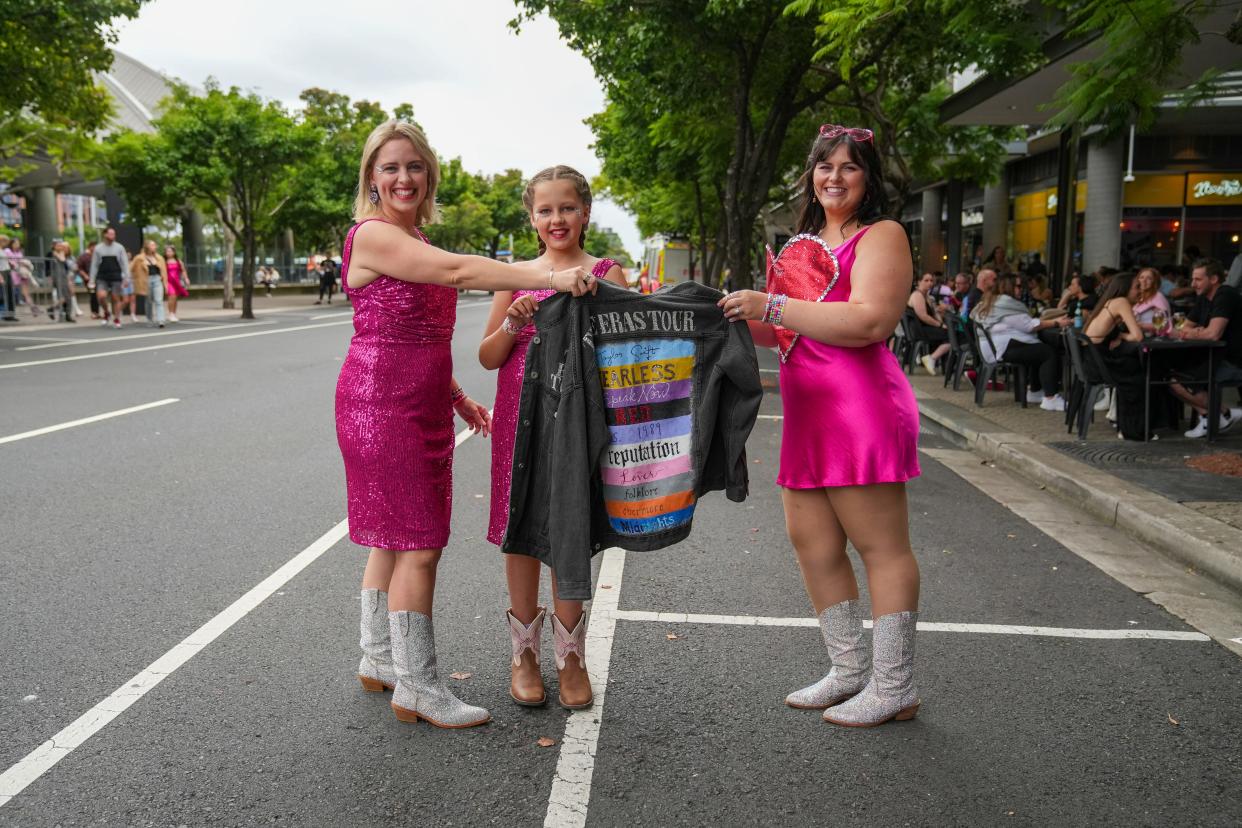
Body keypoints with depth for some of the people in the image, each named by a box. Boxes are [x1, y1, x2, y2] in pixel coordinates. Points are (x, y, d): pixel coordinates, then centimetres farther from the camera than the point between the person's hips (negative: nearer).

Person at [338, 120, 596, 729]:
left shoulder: (414, 241, 17)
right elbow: (457, 271, -27)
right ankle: (417, 689, 4)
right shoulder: (372, 234, -13)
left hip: (419, 405, 9)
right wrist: (549, 278, -34)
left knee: (393, 536, 15)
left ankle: (378, 660, 28)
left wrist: (455, 394, 18)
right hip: (382, 404, -9)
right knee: (419, 542, -6)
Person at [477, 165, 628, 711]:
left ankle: (570, 655, 20)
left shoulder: (607, 274, 3)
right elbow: (488, 359, 8)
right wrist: (513, 322, -10)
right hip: (521, 418, 1)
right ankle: (524, 651, 22)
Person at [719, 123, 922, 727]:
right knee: (810, 538, 11)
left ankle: (894, 687, 9)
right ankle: (850, 669, 25)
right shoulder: (803, 244, 22)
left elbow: (870, 321, -19)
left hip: (860, 406, -9)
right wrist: (745, 316, 8)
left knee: (880, 544, -2)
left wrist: (773, 305, -19)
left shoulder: (881, 235, -3)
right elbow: (782, 333, 28)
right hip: (807, 410, 9)